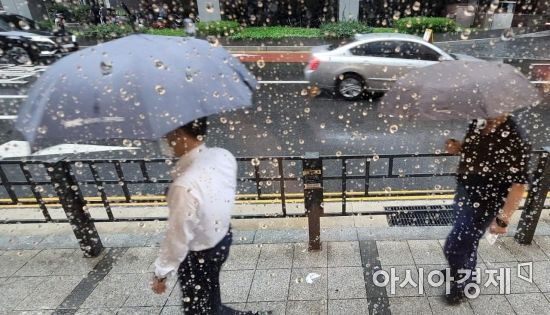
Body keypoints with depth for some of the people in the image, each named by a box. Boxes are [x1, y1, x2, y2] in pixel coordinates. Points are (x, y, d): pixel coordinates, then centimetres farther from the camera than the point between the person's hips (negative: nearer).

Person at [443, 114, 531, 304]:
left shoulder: (515, 140, -25)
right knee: (466, 242, 26)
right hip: (464, 195, 7)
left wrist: (503, 219, -20)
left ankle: (460, 286, 30)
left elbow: (519, 184, -21)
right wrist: (457, 148, -7)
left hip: (483, 205, -7)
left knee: (453, 247, 3)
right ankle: (465, 273, 50)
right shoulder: (477, 124, -5)